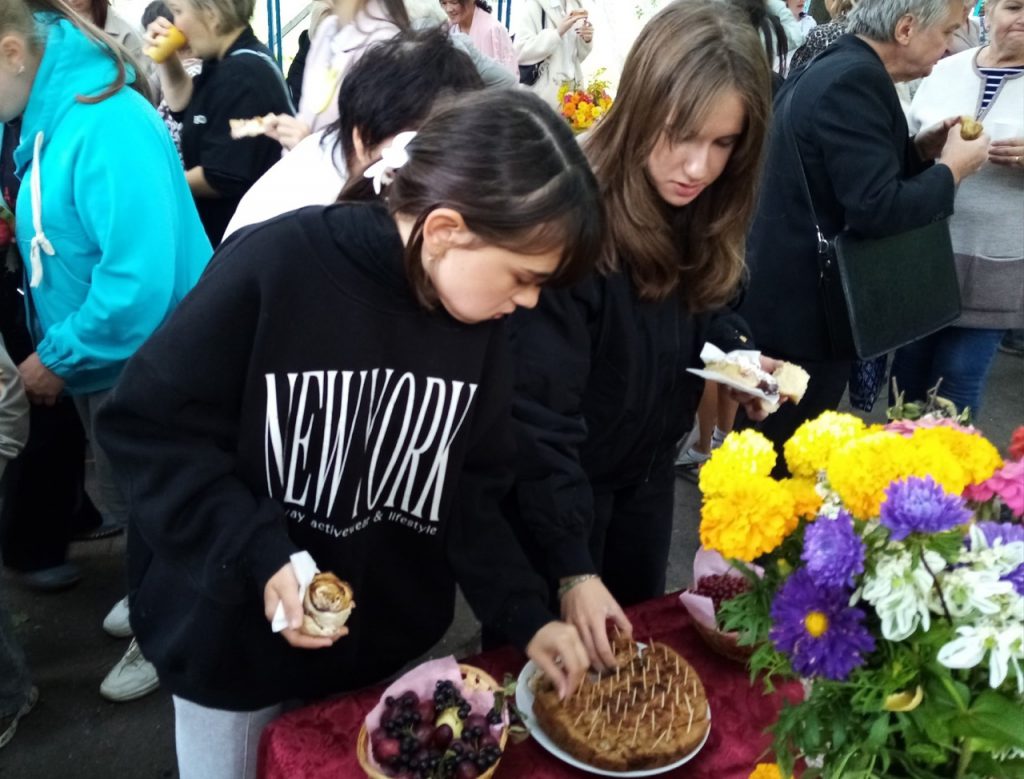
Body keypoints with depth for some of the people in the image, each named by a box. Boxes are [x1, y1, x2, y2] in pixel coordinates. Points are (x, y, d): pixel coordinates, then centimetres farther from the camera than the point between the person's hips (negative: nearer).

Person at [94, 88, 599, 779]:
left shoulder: (480, 319, -8)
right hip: (237, 642, -3)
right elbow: (151, 427, -18)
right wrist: (259, 556, -27)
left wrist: (527, 615, -8)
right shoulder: (273, 267, -24)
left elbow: (470, 493, 0)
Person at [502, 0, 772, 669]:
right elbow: (539, 412, -31)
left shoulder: (702, 214, -9)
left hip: (647, 473, 7)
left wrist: (741, 356, -11)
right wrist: (572, 567, -32)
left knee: (635, 642, 26)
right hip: (556, 488, -6)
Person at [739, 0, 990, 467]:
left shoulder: (835, 68, 11)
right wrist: (952, 168, -11)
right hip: (803, 311, -10)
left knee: (766, 454, 22)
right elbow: (876, 209, -27)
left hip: (788, 300, 10)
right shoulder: (856, 80, -21)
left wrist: (920, 150, 9)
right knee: (787, 464, 5)